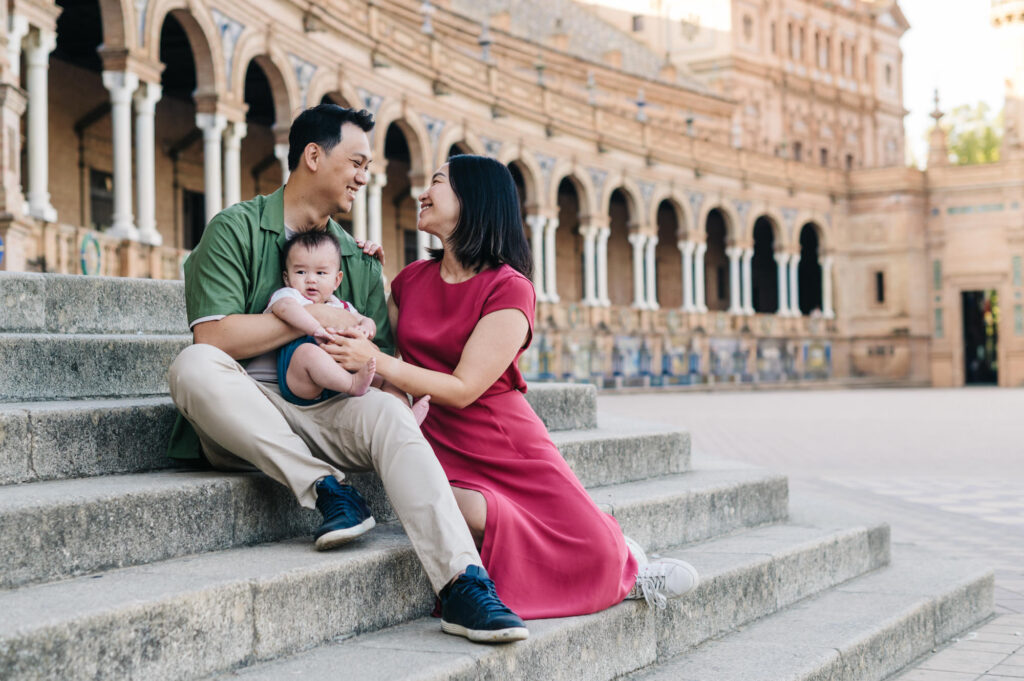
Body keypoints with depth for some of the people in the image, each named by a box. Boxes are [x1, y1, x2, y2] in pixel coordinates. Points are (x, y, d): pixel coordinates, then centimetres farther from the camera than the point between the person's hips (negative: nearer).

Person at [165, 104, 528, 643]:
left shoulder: (358, 258, 18)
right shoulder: (236, 229, 1)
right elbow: (213, 336, -15)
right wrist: (317, 318, -10)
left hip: (324, 413, 3)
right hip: (240, 417, -3)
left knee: (388, 414, -28)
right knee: (193, 365, -34)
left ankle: (461, 584, -41)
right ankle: (328, 490, -28)